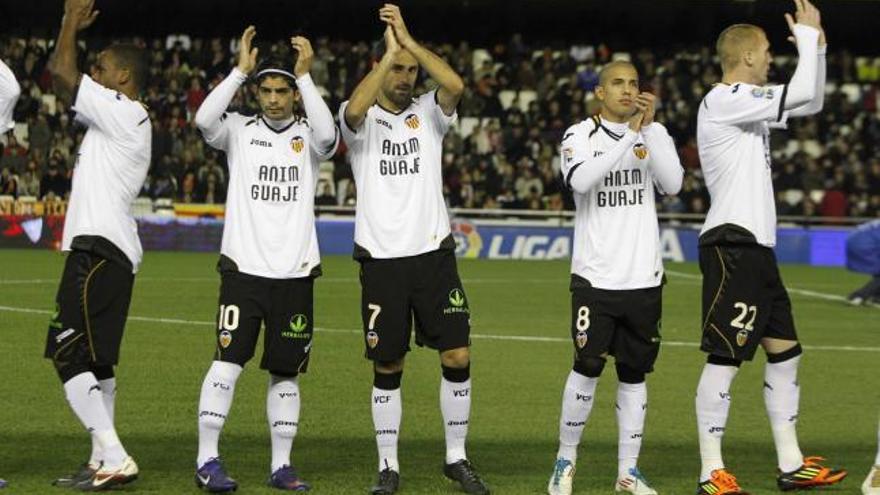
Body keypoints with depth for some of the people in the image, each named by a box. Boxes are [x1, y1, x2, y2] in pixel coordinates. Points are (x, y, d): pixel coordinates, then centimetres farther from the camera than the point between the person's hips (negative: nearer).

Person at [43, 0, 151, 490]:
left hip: (99, 251, -11)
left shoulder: (123, 113, -10)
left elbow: (61, 72, -14)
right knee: (95, 359, 14)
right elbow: (65, 82, 30)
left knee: (70, 355, -13)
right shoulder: (119, 119, 19)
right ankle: (103, 461, 16)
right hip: (108, 251, 11)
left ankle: (115, 458, -18)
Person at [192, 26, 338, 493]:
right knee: (228, 362, -11)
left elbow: (327, 134, -18)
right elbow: (204, 119, -15)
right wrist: (240, 69, -16)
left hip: (295, 273, 2)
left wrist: (305, 75, -16)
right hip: (243, 266, -2)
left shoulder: (307, 135, 6)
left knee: (286, 372, 7)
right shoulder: (240, 130, 5)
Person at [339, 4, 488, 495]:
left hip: (433, 252, 2)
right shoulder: (361, 118, 1)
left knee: (457, 356, -3)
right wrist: (390, 52, -22)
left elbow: (455, 85, -16)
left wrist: (408, 40, -17)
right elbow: (355, 109, -25)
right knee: (388, 366, 3)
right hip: (382, 257, -1)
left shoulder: (428, 112, 6)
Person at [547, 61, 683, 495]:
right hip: (595, 276, -3)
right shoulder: (580, 136, -1)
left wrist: (649, 127, -15)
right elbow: (581, 181, -22)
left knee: (634, 372, 6)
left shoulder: (654, 132, 7)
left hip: (644, 277, 3)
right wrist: (630, 134, -23)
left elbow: (672, 184, -9)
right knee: (587, 367, -5)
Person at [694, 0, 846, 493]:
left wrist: (817, 45, 15)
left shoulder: (749, 102, 17)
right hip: (732, 245, -11)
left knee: (785, 351, 13)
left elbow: (810, 102, 26)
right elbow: (803, 94, -19)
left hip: (757, 248, 11)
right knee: (725, 357, -10)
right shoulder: (724, 101, -13)